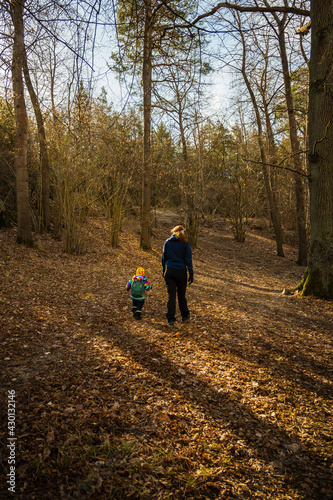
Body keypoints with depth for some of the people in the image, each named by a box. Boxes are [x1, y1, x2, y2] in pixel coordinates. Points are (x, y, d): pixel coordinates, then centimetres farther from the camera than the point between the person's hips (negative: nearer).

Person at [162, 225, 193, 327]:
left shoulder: (167, 242, 5)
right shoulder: (185, 243, -2)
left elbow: (164, 258, 10)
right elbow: (188, 260, -3)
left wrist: (164, 271, 18)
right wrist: (191, 273, 1)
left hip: (169, 270, 1)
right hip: (181, 271, -1)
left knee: (171, 295, 2)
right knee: (181, 295, 13)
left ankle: (171, 319, -2)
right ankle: (185, 316, 27)